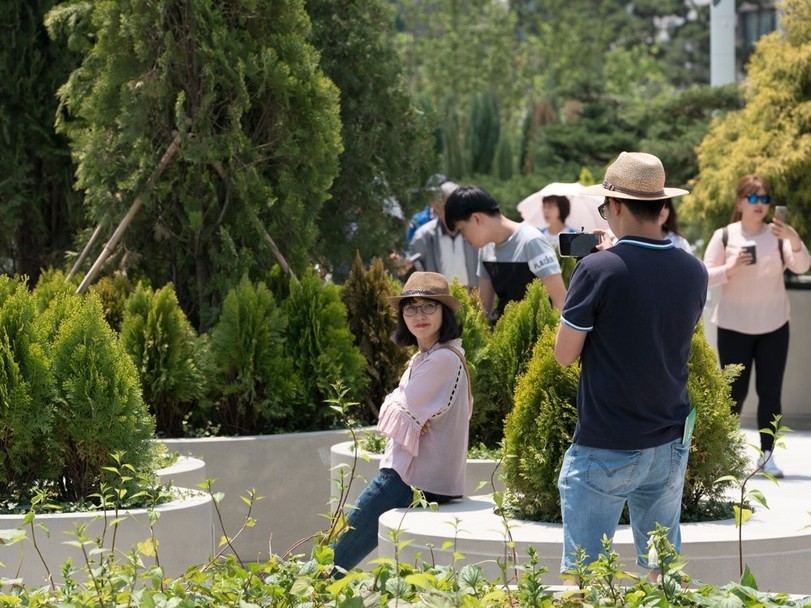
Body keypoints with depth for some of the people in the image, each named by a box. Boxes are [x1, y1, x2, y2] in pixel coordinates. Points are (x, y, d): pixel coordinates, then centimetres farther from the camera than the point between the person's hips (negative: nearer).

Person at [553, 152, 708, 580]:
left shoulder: (597, 270, -16)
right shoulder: (693, 272, 1)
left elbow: (565, 354, -7)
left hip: (605, 448, -5)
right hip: (670, 445, 5)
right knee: (663, 568, 15)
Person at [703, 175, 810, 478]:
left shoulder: (778, 235, 0)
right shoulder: (724, 236, -3)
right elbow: (705, 277, -5)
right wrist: (731, 268, -22)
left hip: (774, 326, 2)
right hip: (734, 326, -2)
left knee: (770, 392, 1)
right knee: (735, 393, -1)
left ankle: (767, 455, 6)